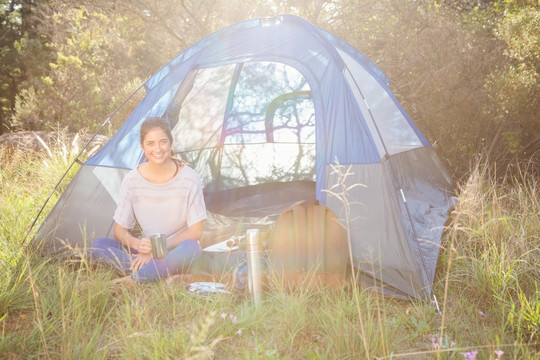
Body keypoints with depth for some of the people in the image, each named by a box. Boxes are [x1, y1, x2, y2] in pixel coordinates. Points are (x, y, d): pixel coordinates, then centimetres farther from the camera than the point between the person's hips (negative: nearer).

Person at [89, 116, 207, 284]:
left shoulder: (189, 179, -11)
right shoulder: (132, 180, -4)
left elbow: (195, 231, -9)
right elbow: (120, 230, 1)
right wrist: (137, 244, -22)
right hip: (145, 251, 3)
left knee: (190, 248, -37)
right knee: (98, 246, -20)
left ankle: (130, 280, -36)